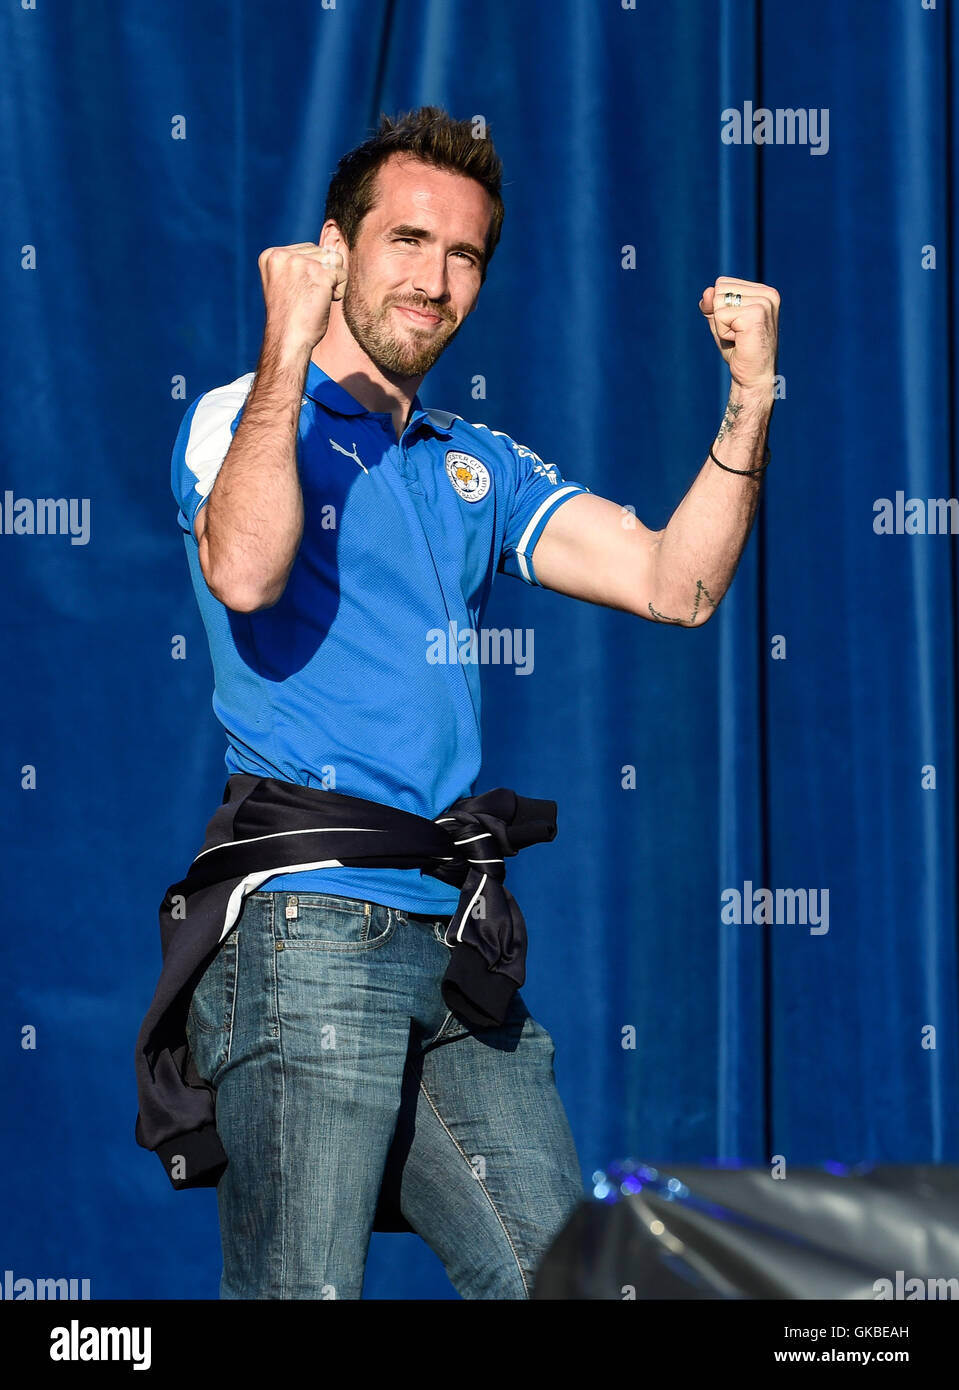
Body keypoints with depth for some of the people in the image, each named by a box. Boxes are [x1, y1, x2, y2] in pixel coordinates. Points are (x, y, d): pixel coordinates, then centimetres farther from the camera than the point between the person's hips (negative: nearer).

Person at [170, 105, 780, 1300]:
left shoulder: (479, 469, 21)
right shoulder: (245, 419, 4)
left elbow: (673, 584, 11)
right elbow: (245, 572, -19)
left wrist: (750, 401, 1)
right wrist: (289, 352, -20)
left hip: (455, 936, 6)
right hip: (307, 921, -6)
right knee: (304, 1297, -9)